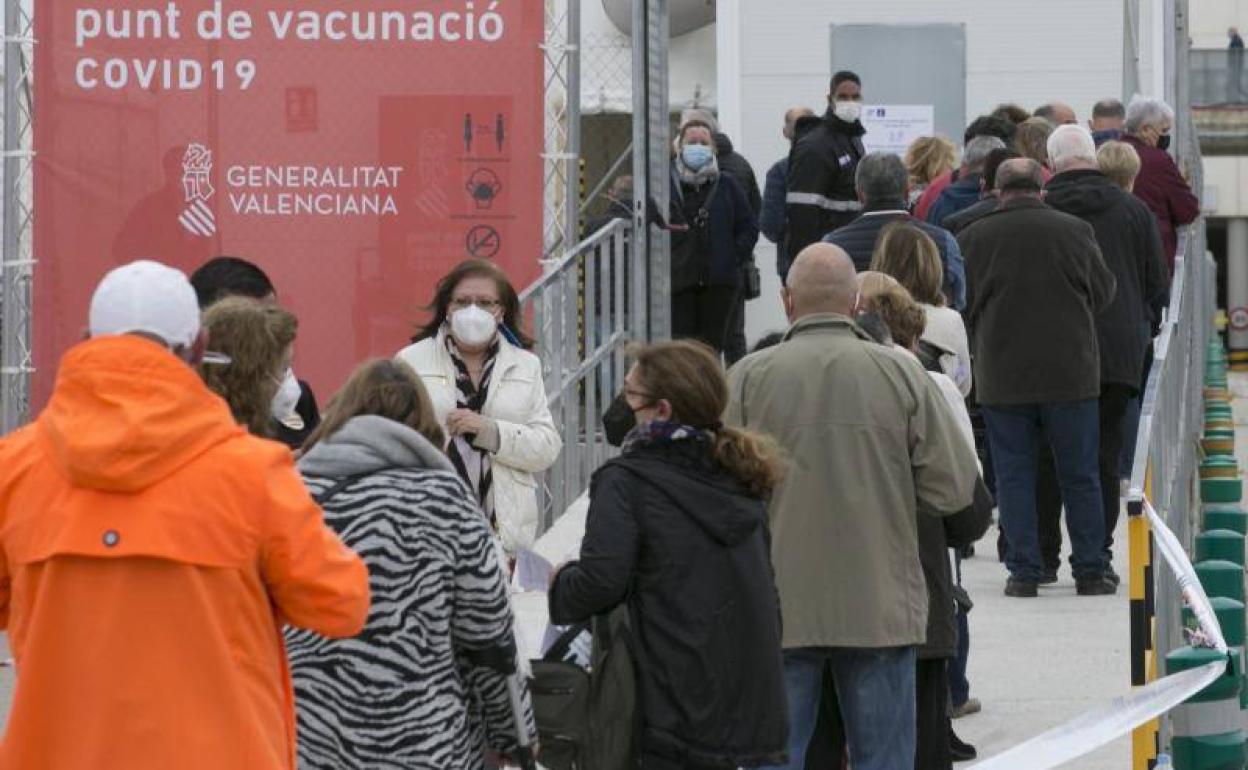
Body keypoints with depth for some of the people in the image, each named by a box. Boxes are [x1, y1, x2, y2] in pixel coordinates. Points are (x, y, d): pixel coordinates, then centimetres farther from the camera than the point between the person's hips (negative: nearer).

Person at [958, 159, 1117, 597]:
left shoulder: (974, 238, -4)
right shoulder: (1075, 231, -3)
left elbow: (962, 305, 3)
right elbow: (1103, 293, 8)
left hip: (1002, 376, 0)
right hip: (1070, 374, 0)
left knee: (1014, 476, 7)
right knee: (1080, 477, 8)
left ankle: (1023, 571, 4)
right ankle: (1090, 572, 10)